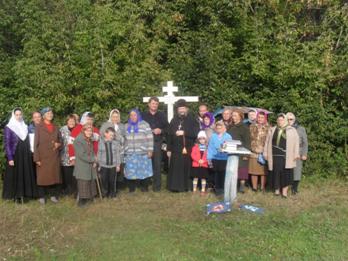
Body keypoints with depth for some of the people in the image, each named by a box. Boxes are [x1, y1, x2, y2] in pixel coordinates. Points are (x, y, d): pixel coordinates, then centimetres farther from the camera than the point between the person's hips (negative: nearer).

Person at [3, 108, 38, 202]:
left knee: (25, 175, 6)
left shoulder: (25, 127, 10)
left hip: (25, 156, 5)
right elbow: (7, 144, -10)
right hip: (15, 156, -5)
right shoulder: (9, 127, -6)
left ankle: (23, 194, 13)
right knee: (14, 175, 1)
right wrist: (10, 158, -16)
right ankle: (15, 196, 8)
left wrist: (29, 155, 8)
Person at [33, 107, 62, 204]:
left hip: (54, 156, 4)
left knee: (54, 175, 6)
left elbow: (60, 141, 18)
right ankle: (41, 196, 10)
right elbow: (36, 143, -6)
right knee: (42, 176, 1)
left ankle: (53, 195, 16)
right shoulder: (39, 127, -2)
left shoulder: (55, 128, 12)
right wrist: (37, 158, -12)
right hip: (43, 156, -4)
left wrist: (58, 144, -7)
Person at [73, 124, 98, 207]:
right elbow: (82, 155, -20)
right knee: (83, 184, -3)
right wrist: (93, 159, -12)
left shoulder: (90, 140, 11)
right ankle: (82, 200, 7)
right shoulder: (78, 140, -16)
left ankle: (89, 197, 24)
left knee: (91, 182, 12)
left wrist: (94, 161, -2)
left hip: (90, 166, 8)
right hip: (82, 167, -8)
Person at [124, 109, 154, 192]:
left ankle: (144, 187, 13)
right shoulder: (126, 126, 14)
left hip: (142, 153, -3)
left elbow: (150, 138, -2)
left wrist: (150, 150, -8)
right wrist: (123, 151, 12)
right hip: (130, 153, 3)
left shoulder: (144, 124, 2)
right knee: (131, 171, 1)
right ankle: (131, 188, 13)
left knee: (143, 170, -1)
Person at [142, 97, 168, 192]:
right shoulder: (143, 115, 7)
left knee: (157, 164, -1)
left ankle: (157, 185, 7)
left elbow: (167, 128, 10)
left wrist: (161, 131, -8)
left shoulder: (161, 115, 10)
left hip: (157, 142, 0)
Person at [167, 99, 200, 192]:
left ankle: (185, 186, 12)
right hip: (176, 149, 2)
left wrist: (184, 132, -15)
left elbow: (196, 133, -8)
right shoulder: (174, 120, 11)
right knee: (175, 168, 1)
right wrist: (168, 149, 3)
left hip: (188, 149, -2)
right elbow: (169, 135, 8)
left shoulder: (192, 120, 3)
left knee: (186, 168, 0)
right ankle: (175, 186, 10)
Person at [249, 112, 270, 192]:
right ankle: (254, 187, 15)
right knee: (254, 171, 4)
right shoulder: (252, 127, 9)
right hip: (254, 153, 2)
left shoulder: (268, 128, 2)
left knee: (264, 171, 2)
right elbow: (248, 139, 10)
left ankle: (263, 187, 14)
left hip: (264, 153, -1)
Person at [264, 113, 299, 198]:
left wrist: (296, 154, -4)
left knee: (286, 173, -1)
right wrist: (266, 153, 11)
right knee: (276, 172, 0)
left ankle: (284, 190, 7)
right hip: (275, 155, 1)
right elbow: (267, 142, 15)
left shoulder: (292, 130, 6)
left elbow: (296, 142, 3)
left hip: (286, 156, -1)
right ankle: (277, 189, 14)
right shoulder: (272, 130, 13)